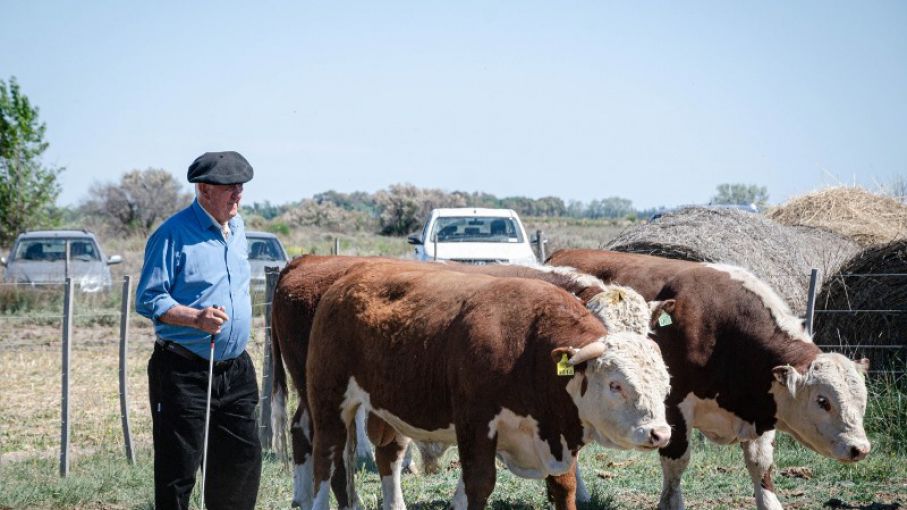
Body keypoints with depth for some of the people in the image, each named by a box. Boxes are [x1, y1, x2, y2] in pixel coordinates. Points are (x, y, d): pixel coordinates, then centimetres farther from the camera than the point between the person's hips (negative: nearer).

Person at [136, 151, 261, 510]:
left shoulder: (236, 227, 12)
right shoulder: (174, 234, -12)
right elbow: (148, 300, -15)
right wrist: (195, 317, -28)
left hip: (236, 369, 7)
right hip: (185, 370, -7)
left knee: (244, 458, 11)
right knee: (178, 468, -4)